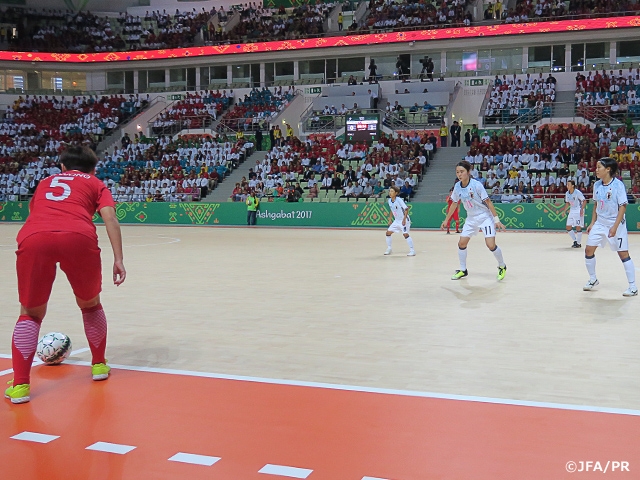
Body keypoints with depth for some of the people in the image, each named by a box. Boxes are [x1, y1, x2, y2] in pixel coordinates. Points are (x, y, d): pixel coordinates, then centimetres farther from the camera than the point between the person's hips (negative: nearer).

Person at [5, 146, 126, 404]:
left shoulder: (45, 182, 37)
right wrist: (118, 260, 7)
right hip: (78, 238, -1)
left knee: (30, 313, 18)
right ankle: (99, 365, 34)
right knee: (90, 304, 26)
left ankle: (20, 386, 8)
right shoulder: (95, 184, 29)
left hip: (33, 238, 1)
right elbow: (110, 218, 12)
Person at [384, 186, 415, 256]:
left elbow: (406, 209, -21)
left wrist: (404, 219, -29)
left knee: (405, 234, -17)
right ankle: (389, 249, 17)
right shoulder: (389, 201, 1)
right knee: (388, 232, 3)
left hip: (404, 220, -7)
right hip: (396, 220, 7)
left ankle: (412, 250, -9)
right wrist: (390, 220, 13)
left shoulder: (399, 200, -20)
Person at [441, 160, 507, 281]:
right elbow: (454, 203, 9)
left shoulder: (476, 185, -22)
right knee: (462, 243, 0)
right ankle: (463, 270, 17)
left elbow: (488, 202, -18)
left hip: (485, 217, -6)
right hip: (471, 219, 6)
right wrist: (446, 220, 12)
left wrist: (496, 219, -19)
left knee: (491, 245, -14)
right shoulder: (457, 187, -5)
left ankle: (502, 267, 11)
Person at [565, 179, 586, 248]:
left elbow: (584, 201, -13)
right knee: (568, 227, 4)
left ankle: (578, 243, 5)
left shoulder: (577, 192, -15)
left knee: (578, 227, -6)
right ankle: (575, 241, 19)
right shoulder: (567, 193, 4)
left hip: (578, 211, -7)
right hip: (571, 211, 7)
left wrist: (582, 209, -23)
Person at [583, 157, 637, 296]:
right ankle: (593, 279, 23)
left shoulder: (618, 184, -16)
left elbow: (623, 206, -16)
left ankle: (633, 287, 5)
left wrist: (615, 227, -21)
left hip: (616, 224, -6)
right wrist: (592, 223, 9)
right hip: (600, 223, 6)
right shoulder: (597, 185, 2)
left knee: (623, 253, -3)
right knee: (588, 250, 4)